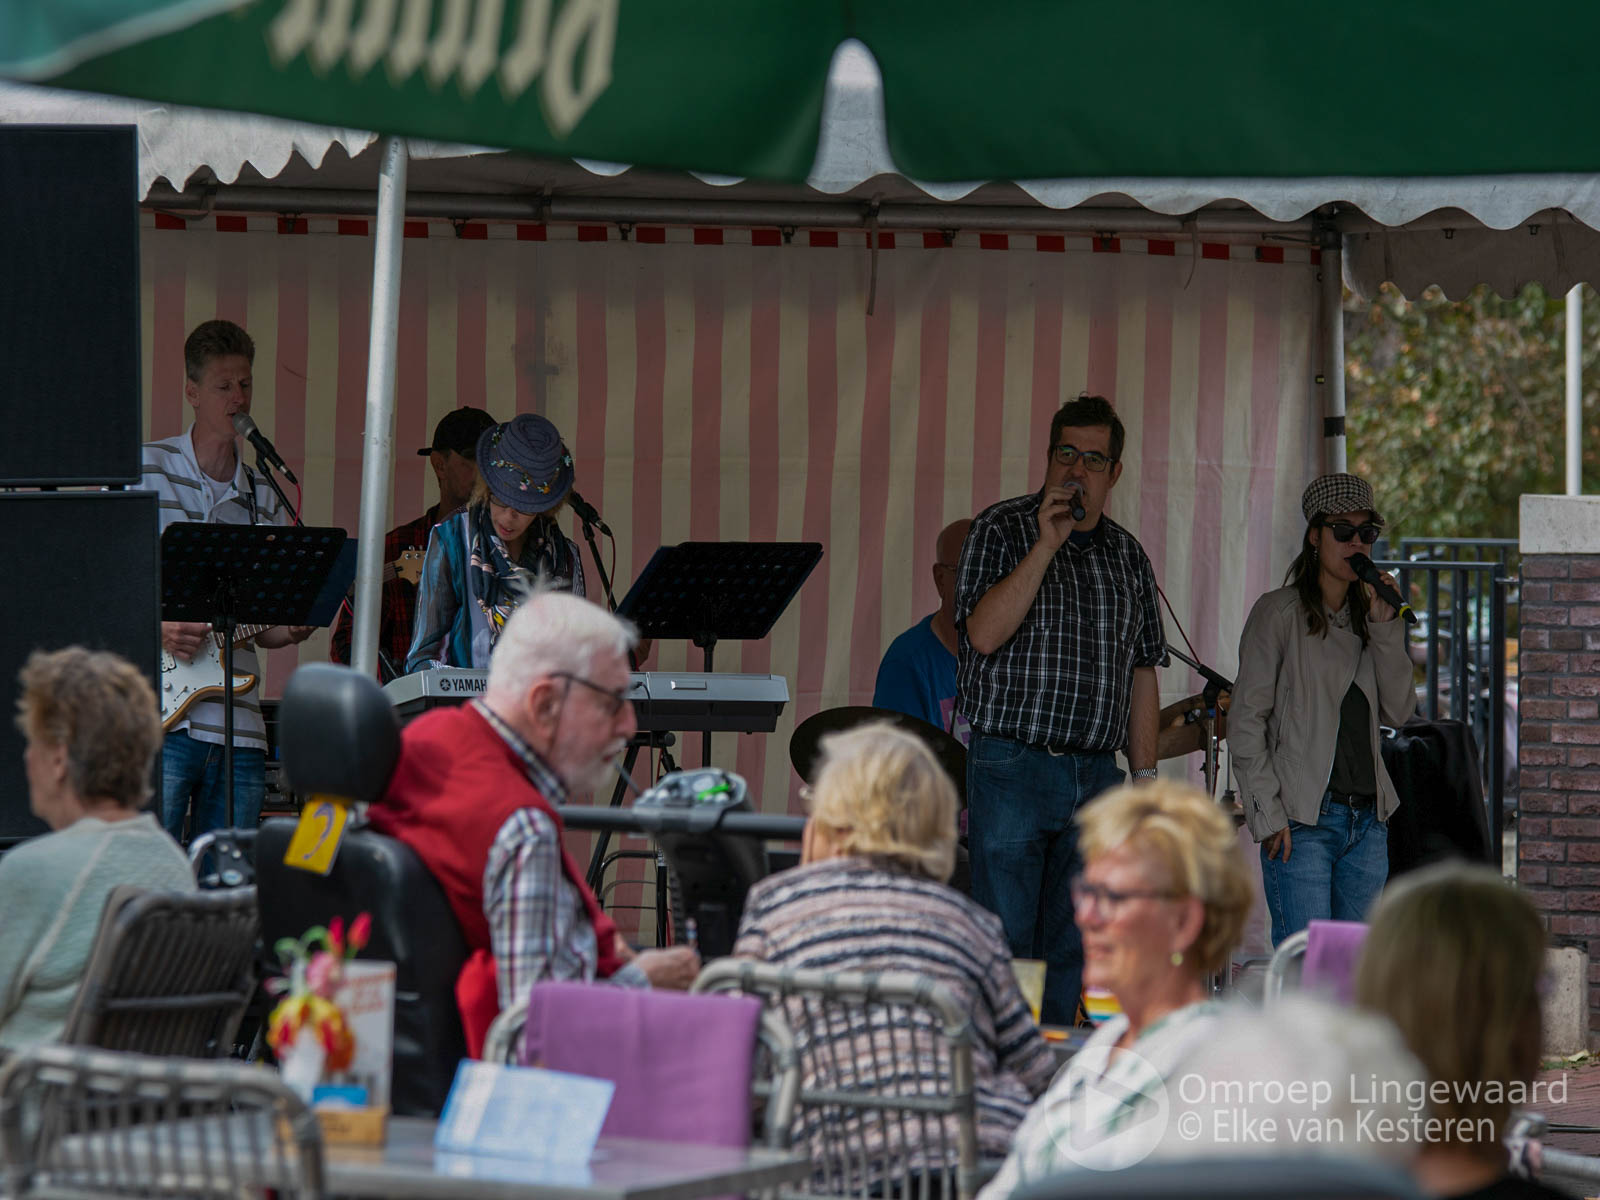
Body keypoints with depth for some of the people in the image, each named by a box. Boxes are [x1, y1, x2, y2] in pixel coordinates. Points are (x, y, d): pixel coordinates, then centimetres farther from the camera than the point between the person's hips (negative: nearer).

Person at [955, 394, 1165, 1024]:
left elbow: (1141, 671, 17)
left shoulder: (1127, 556, 14)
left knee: (1073, 948, 4)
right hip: (1012, 766, -4)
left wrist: (1145, 777, 12)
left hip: (1096, 776, 5)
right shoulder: (1001, 530, 0)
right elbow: (984, 632, -14)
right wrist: (1046, 546, -18)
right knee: (1006, 944, -6)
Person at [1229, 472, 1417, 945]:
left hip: (1367, 818, 6)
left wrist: (1386, 627, -1)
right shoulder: (1280, 613, -2)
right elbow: (1245, 721, -5)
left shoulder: (1366, 617, 16)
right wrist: (1269, 814, -11)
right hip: (1302, 819, -6)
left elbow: (1398, 711, 8)